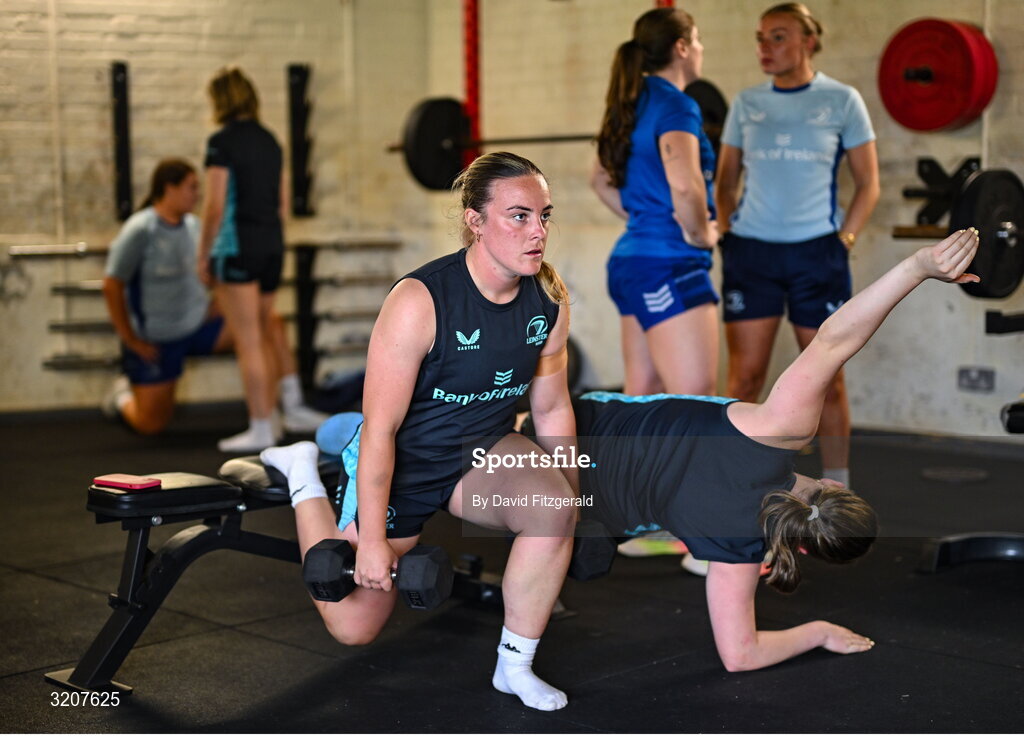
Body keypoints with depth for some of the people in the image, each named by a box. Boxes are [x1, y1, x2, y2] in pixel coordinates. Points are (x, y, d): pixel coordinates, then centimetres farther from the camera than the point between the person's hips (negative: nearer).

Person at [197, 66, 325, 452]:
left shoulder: (222, 142, -10)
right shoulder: (269, 140, 11)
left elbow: (215, 206, -13)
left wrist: (203, 256, -5)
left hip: (237, 247, -7)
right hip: (273, 246, 7)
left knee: (248, 341, -1)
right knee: (267, 328, 21)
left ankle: (261, 428, 4)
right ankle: (291, 405, 18)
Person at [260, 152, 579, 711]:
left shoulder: (550, 298, -12)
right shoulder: (419, 301, -29)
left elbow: (552, 408, 3)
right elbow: (380, 428, -24)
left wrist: (575, 501, 8)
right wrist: (371, 538, -22)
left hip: (480, 453, 4)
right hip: (402, 461, -4)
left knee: (554, 508, -29)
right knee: (352, 627, 8)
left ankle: (515, 666, -8)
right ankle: (304, 475, 29)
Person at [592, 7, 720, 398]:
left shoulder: (637, 103, 14)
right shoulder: (675, 105, -12)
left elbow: (601, 179, 28)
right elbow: (683, 184, -29)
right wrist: (700, 233, -12)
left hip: (632, 259, 10)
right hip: (669, 264, -10)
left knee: (641, 396, 15)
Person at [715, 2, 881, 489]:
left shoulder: (842, 101, 1)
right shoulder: (746, 104, 9)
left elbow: (868, 184, 4)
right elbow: (726, 181, 15)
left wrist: (844, 239, -6)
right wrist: (726, 231, 1)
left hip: (816, 253, -2)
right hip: (750, 252, 2)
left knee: (826, 379, 4)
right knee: (744, 377, 0)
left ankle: (837, 489, 15)